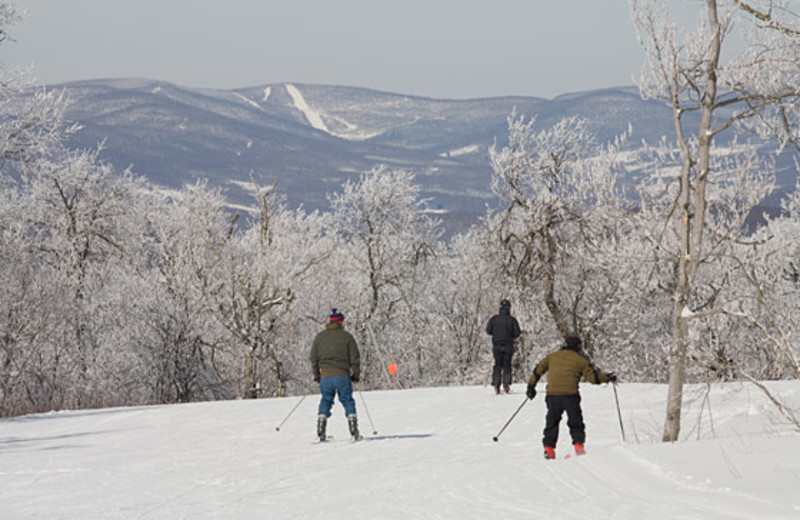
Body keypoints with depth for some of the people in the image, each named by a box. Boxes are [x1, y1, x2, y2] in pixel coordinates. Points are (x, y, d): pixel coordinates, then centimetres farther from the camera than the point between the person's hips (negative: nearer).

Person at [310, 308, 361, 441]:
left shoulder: (319, 337, 9)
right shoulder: (347, 336, 0)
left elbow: (314, 358, 10)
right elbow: (355, 358, 0)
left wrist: (316, 375, 18)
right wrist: (355, 375, 10)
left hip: (326, 375, 2)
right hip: (343, 375, -2)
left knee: (325, 401, 11)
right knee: (348, 401, 6)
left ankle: (320, 432, -1)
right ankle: (354, 432, -1)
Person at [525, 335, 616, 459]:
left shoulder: (552, 356, 16)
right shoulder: (580, 359, 6)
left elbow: (538, 370, 15)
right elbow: (592, 377, 5)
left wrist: (531, 386, 23)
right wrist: (607, 378, 20)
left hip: (552, 394, 2)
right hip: (570, 394, -2)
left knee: (552, 422, 12)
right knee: (575, 421, 12)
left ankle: (548, 448, 4)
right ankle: (578, 443, 2)